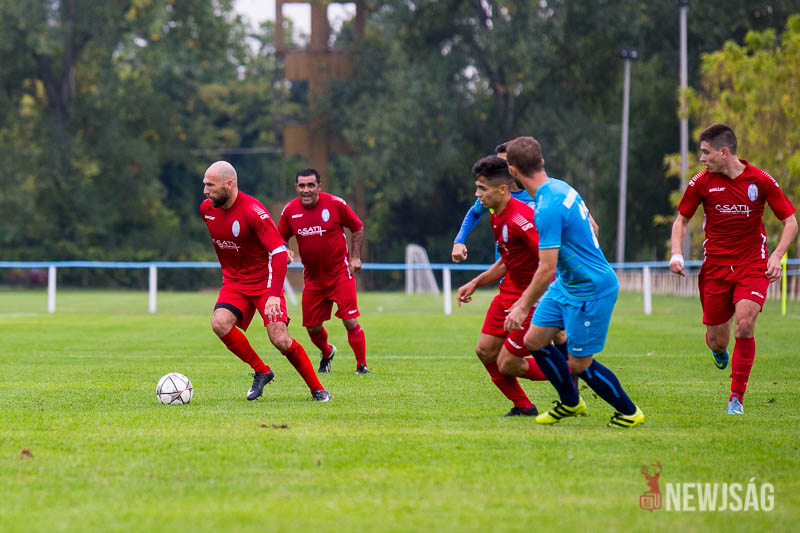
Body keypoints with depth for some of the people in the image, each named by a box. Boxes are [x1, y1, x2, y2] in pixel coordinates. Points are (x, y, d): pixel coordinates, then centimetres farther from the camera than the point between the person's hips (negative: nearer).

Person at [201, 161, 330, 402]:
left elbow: (279, 253, -27)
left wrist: (274, 295, -36)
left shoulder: (253, 212, -23)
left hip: (264, 281, -5)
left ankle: (317, 388, 4)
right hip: (234, 281, 5)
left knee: (280, 339, -15)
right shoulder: (206, 208, -2)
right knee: (219, 323, -22)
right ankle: (261, 371, -2)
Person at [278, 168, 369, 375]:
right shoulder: (290, 211, -2)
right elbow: (280, 239, 13)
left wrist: (355, 257, -3)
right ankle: (326, 353, 39)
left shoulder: (336, 204, -10)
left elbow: (358, 228, 3)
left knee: (350, 322, -12)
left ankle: (362, 365, 2)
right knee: (313, 327, 7)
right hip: (312, 277, 3)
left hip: (340, 272, -3)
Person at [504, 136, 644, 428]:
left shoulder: (548, 209, -28)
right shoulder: (561, 188, 2)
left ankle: (630, 412, 16)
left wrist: (523, 306, -14)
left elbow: (547, 269, -26)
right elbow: (591, 229, 16)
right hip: (567, 284, 10)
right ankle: (571, 403, 28)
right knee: (534, 339, 11)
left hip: (591, 291, -10)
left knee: (580, 364, -2)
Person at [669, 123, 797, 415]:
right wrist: (676, 253, -7)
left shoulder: (760, 180, -8)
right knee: (717, 340, 2)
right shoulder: (701, 182, -3)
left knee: (744, 325, -21)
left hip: (753, 265, -2)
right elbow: (681, 219, 10)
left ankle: (737, 396, -7)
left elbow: (790, 220, 0)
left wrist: (777, 255, -15)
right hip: (715, 266, 2)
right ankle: (719, 351, 43)